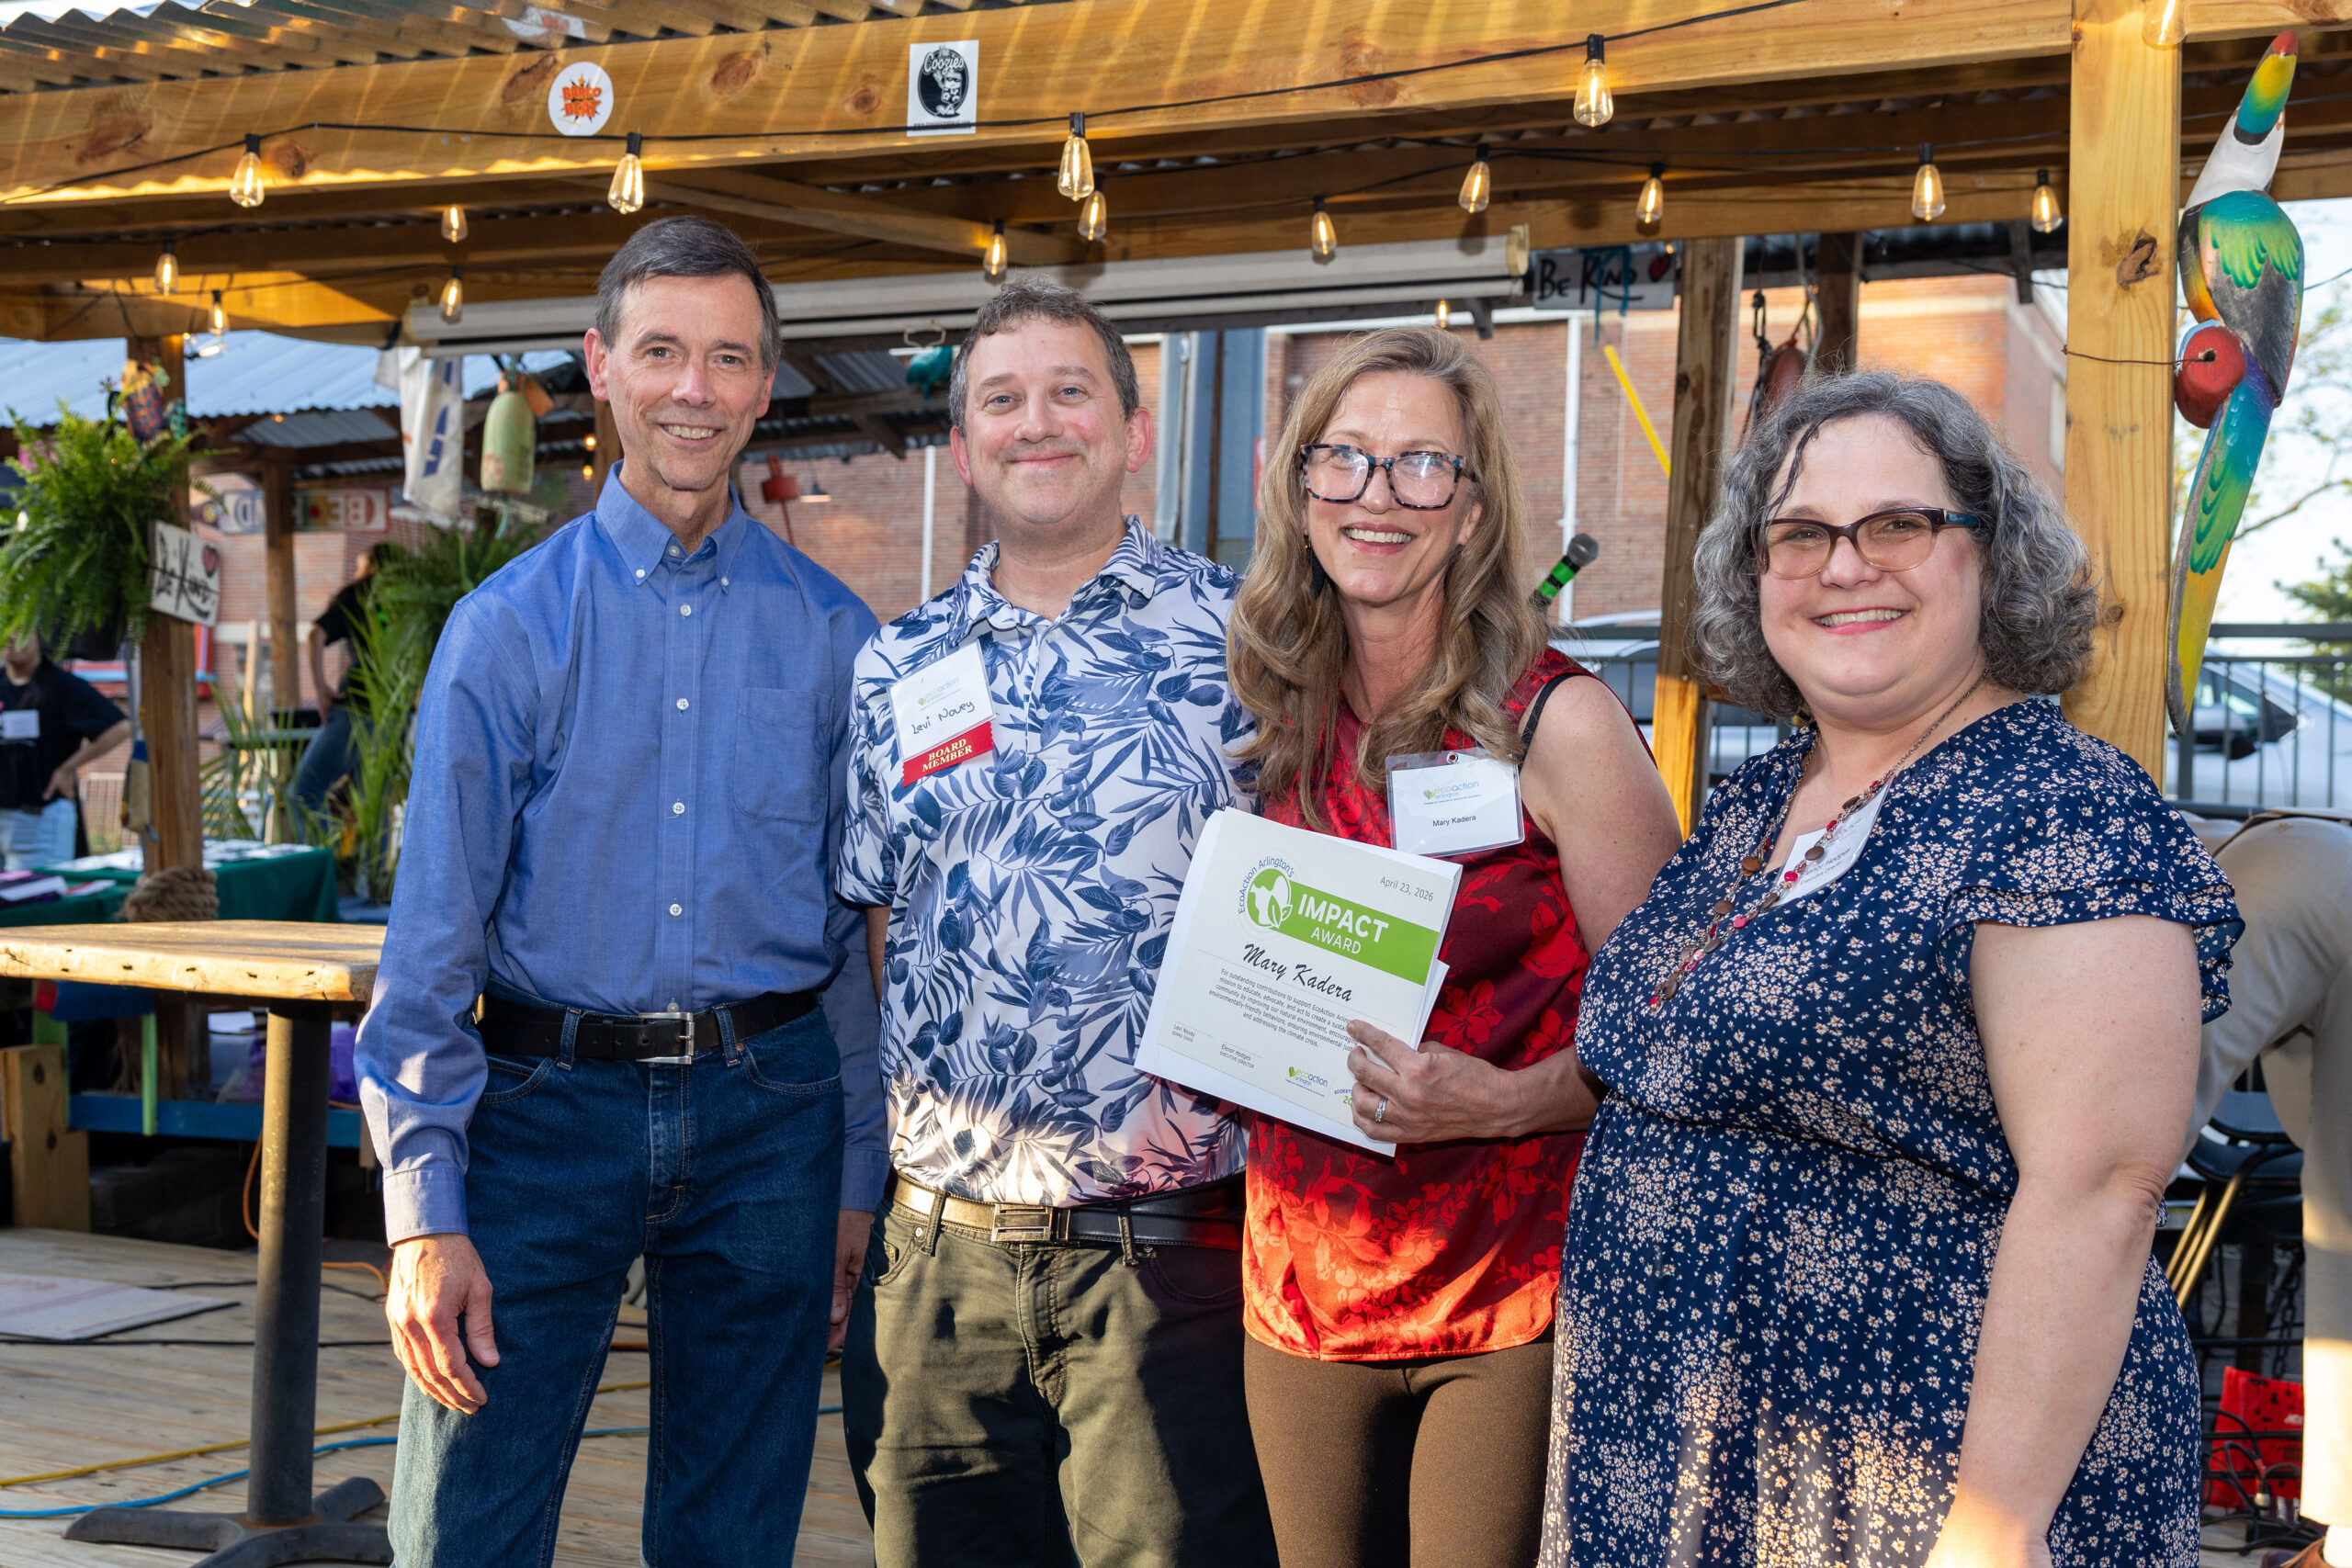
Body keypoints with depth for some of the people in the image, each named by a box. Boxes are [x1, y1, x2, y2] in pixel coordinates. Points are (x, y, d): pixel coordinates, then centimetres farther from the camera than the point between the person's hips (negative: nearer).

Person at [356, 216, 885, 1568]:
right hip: (549, 1104, -1)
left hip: (768, 1114, 1)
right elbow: (434, 935, -2)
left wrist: (858, 1181, 6)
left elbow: (858, 928, 8)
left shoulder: (832, 635, 5)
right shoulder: (509, 627, 0)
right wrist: (426, 1211, -8)